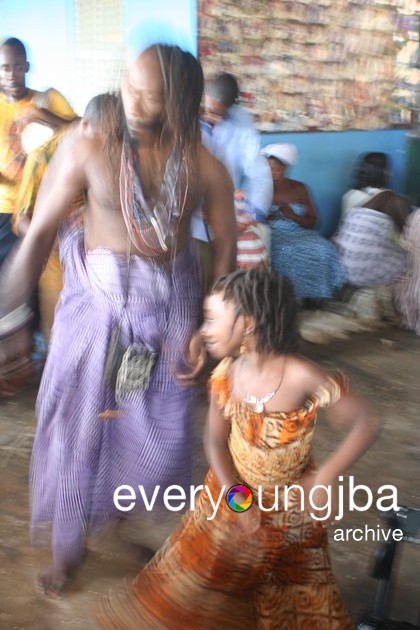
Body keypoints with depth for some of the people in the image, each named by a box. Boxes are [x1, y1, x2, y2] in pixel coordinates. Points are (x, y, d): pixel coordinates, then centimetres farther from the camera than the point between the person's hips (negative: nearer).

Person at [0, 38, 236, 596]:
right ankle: (67, 546, 34)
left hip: (170, 307, 2)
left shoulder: (205, 168, -7)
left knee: (160, 428, 13)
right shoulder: (87, 149, -12)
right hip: (97, 304, -1)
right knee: (75, 427, 9)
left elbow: (225, 248, 1)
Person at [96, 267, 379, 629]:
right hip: (234, 497, 3)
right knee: (193, 576, 15)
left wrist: (324, 479, -23)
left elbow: (367, 422, -19)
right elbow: (216, 442, -7)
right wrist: (237, 497, -20)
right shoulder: (226, 376, -15)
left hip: (290, 507, -2)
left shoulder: (303, 378, -28)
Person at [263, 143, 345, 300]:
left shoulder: (299, 188, 10)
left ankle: (313, 296, -16)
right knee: (286, 253, -37)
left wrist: (294, 216, -9)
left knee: (323, 250, -28)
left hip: (299, 234, 2)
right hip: (272, 235, -2)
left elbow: (312, 222, 10)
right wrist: (264, 218, -16)